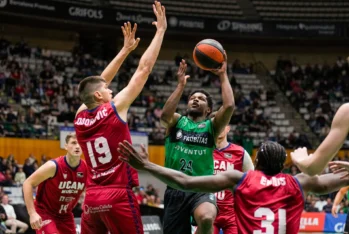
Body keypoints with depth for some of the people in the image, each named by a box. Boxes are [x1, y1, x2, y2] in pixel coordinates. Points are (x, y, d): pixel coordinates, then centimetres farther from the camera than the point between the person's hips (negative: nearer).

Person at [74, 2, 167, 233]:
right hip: (118, 196, -6)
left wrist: (126, 50, 28)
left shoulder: (81, 116, 9)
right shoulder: (114, 109, -6)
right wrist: (161, 30, 4)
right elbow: (144, 69, -3)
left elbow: (99, 83, 24)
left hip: (92, 197, 6)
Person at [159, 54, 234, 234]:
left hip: (202, 188, -2)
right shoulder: (176, 122, 11)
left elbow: (229, 106, -9)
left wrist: (223, 76, -5)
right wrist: (181, 85, -13)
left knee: (206, 219, -36)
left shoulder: (212, 126, 9)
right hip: (175, 189, 2)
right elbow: (164, 114, -14)